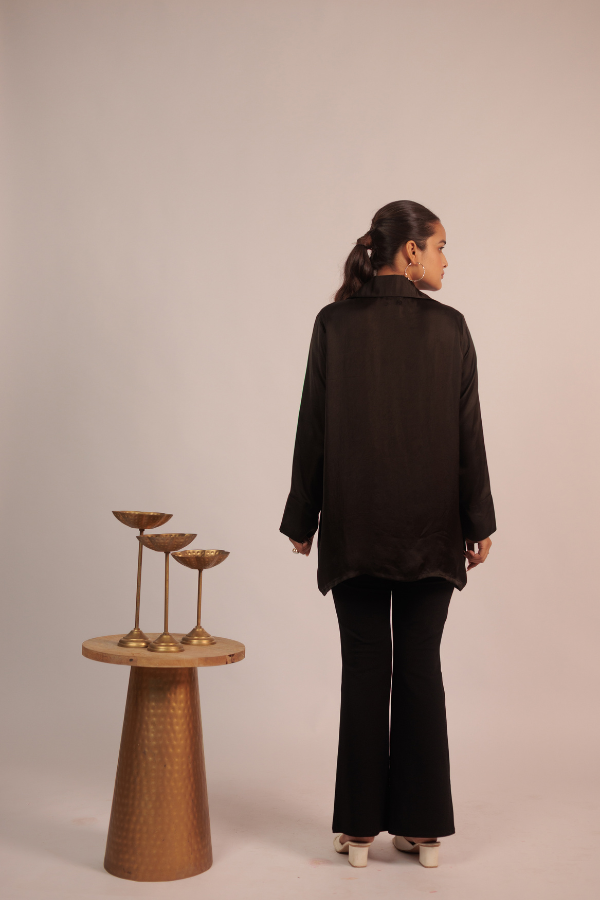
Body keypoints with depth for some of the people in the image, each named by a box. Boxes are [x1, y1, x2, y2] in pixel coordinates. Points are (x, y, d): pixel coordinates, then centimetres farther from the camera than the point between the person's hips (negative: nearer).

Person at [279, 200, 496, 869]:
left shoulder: (334, 323, -3)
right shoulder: (449, 326, -3)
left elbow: (313, 428, -3)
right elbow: (468, 433, -2)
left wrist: (302, 519, 5)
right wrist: (479, 522, 6)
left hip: (355, 525, 0)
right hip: (431, 526, 0)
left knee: (365, 668, 6)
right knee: (421, 666, 7)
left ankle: (360, 827, 12)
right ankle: (422, 827, 14)